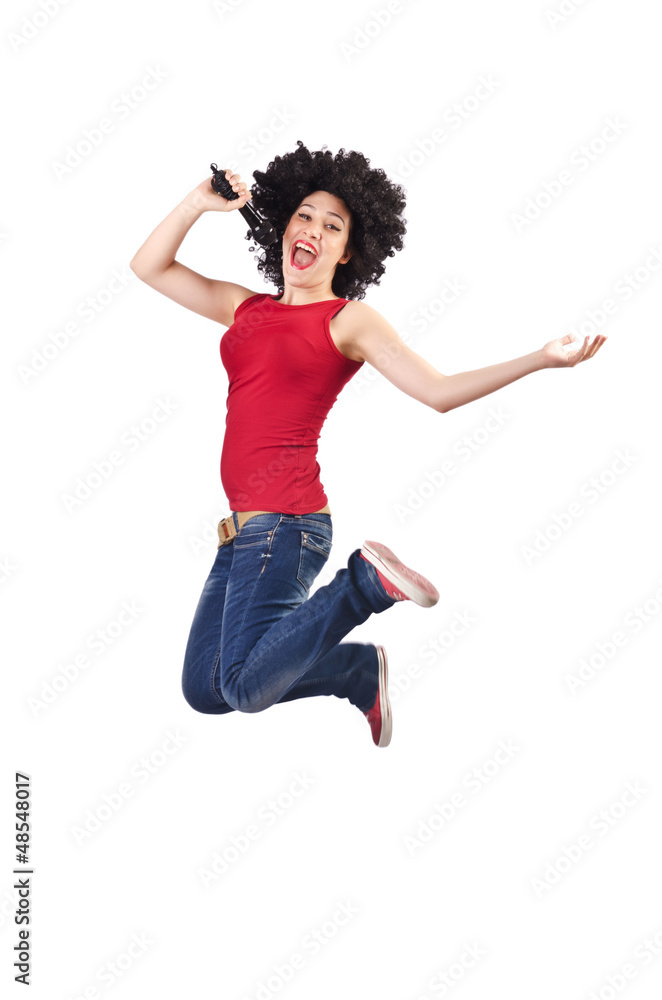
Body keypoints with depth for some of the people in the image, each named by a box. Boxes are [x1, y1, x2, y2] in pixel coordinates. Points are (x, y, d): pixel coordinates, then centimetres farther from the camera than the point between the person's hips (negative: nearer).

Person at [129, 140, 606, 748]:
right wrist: (199, 203, 6)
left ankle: (367, 581, 1)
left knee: (245, 688, -13)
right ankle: (363, 669, 23)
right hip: (243, 523, 7)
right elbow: (149, 267, 18)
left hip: (283, 520, -7)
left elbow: (440, 391, -9)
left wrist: (540, 359, -18)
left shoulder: (348, 319, -2)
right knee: (203, 690, 11)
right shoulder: (245, 308, 15)